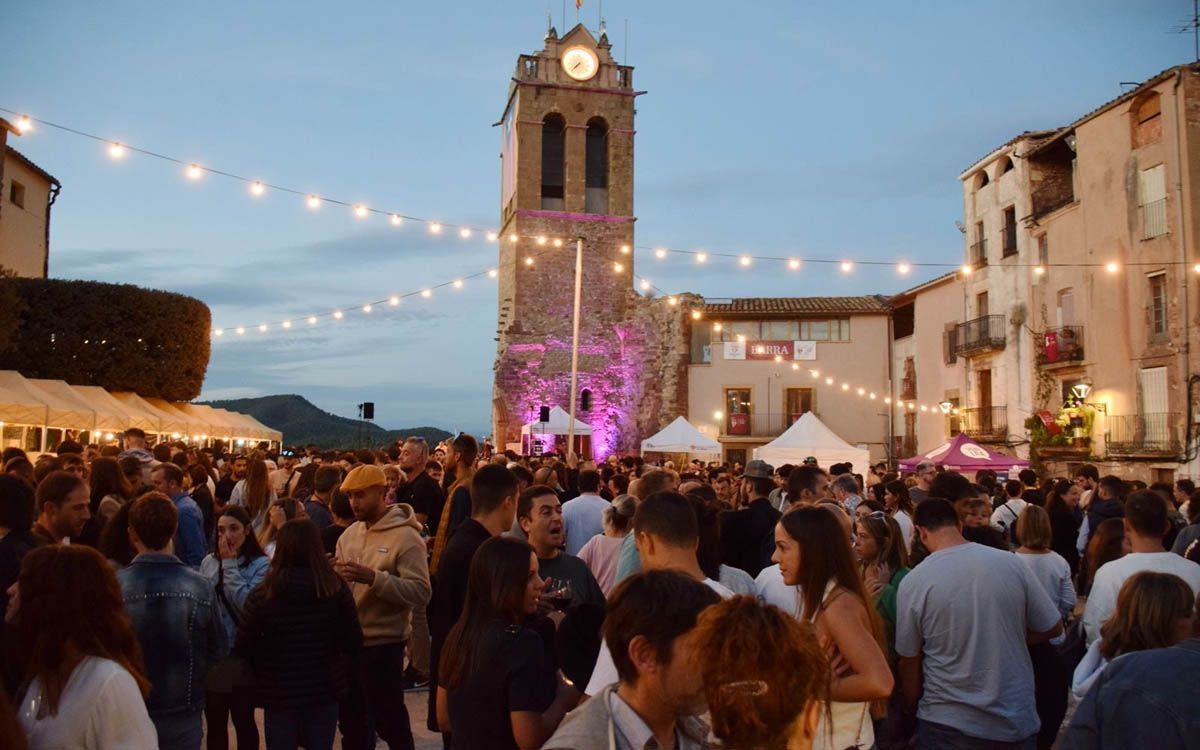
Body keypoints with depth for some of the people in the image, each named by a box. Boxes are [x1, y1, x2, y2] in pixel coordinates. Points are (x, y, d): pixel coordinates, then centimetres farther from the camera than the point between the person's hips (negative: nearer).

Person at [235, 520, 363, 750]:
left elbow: (243, 649, -7)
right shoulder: (337, 589, -10)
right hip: (325, 691, 1)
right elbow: (353, 645, -6)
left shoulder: (261, 595, -13)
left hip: (279, 694, -1)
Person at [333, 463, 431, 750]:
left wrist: (374, 578, -31)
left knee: (390, 722, 7)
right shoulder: (349, 534, 8)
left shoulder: (406, 536, -15)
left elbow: (421, 593, -23)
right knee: (350, 720, 22)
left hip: (382, 644, -7)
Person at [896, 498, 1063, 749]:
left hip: (947, 723, -2)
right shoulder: (1011, 563, -9)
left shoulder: (913, 582, -14)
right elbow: (1053, 628, 3)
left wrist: (911, 708, 13)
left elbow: (909, 660, -4)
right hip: (1015, 719, 2)